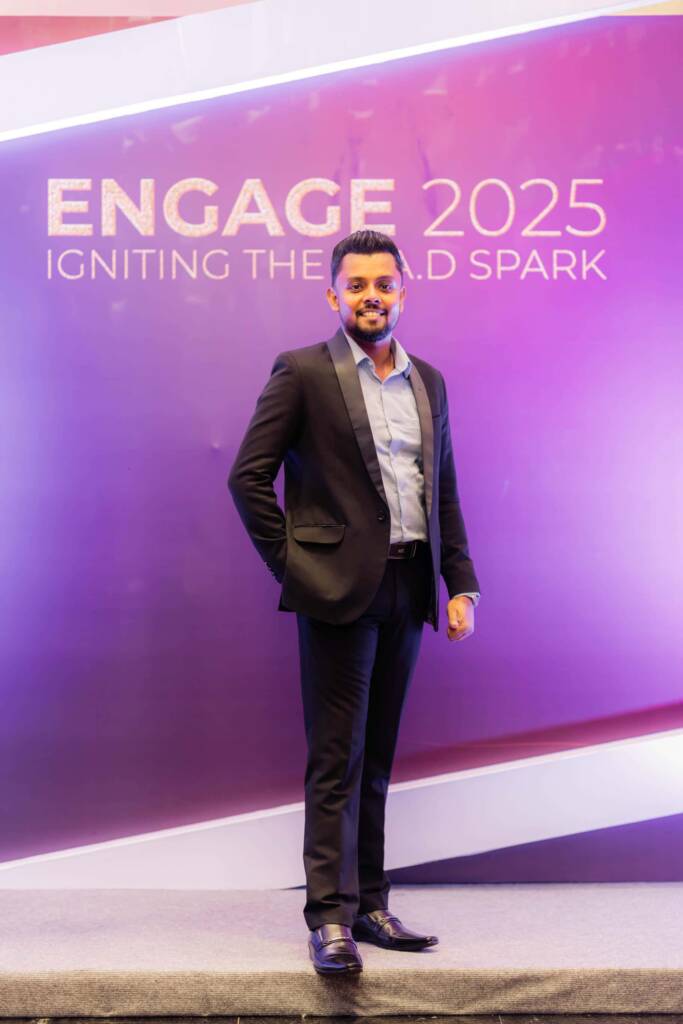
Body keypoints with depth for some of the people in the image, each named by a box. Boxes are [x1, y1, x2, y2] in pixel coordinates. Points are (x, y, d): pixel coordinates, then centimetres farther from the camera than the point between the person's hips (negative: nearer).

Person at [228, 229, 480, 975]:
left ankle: (369, 905, 21)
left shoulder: (429, 381, 15)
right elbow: (248, 475, -5)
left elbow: (444, 490, 16)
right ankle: (330, 915, 4)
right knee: (336, 759, -3)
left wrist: (461, 584, 8)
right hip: (340, 589, -5)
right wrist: (292, 565, -8)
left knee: (376, 758, 12)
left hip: (406, 589, 5)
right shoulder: (302, 372, -2)